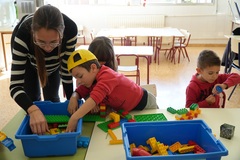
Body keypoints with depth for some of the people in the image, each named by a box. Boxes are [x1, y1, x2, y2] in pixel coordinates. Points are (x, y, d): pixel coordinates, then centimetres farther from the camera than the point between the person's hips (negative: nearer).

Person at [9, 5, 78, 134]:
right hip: (28, 58, -1)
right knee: (32, 99, 3)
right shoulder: (23, 34, -45)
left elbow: (66, 69, -28)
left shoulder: (70, 29, -42)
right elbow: (15, 85, -45)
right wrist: (33, 111, -61)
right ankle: (32, 127, 31)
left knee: (52, 97, 5)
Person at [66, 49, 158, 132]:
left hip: (144, 103, -8)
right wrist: (73, 98, -29)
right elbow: (79, 92, -2)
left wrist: (74, 118, -58)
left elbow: (95, 98, -51)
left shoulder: (107, 76, -38)